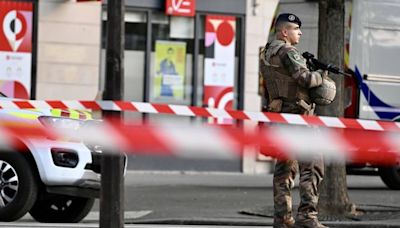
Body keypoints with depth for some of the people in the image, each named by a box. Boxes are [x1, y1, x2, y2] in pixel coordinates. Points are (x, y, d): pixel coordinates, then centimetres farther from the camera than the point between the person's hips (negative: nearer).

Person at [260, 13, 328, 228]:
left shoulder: (265, 54, 16)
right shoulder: (288, 52, -12)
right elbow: (305, 79, -20)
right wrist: (320, 75, -1)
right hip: (297, 114, -9)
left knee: (284, 168, 13)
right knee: (311, 166, -9)